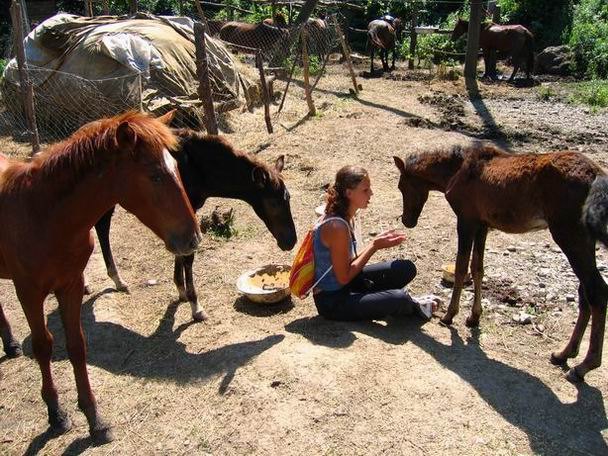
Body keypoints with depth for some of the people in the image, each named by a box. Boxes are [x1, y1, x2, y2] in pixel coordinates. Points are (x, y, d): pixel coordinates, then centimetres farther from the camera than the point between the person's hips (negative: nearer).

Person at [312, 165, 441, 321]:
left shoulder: (344, 218, 1)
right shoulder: (337, 227, -27)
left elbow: (350, 261, 6)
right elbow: (343, 277, -22)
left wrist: (376, 242, -5)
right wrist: (374, 246, -17)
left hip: (345, 287, 9)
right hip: (332, 301, -9)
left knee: (406, 269, 2)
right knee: (399, 299, -23)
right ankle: (414, 306, 9)